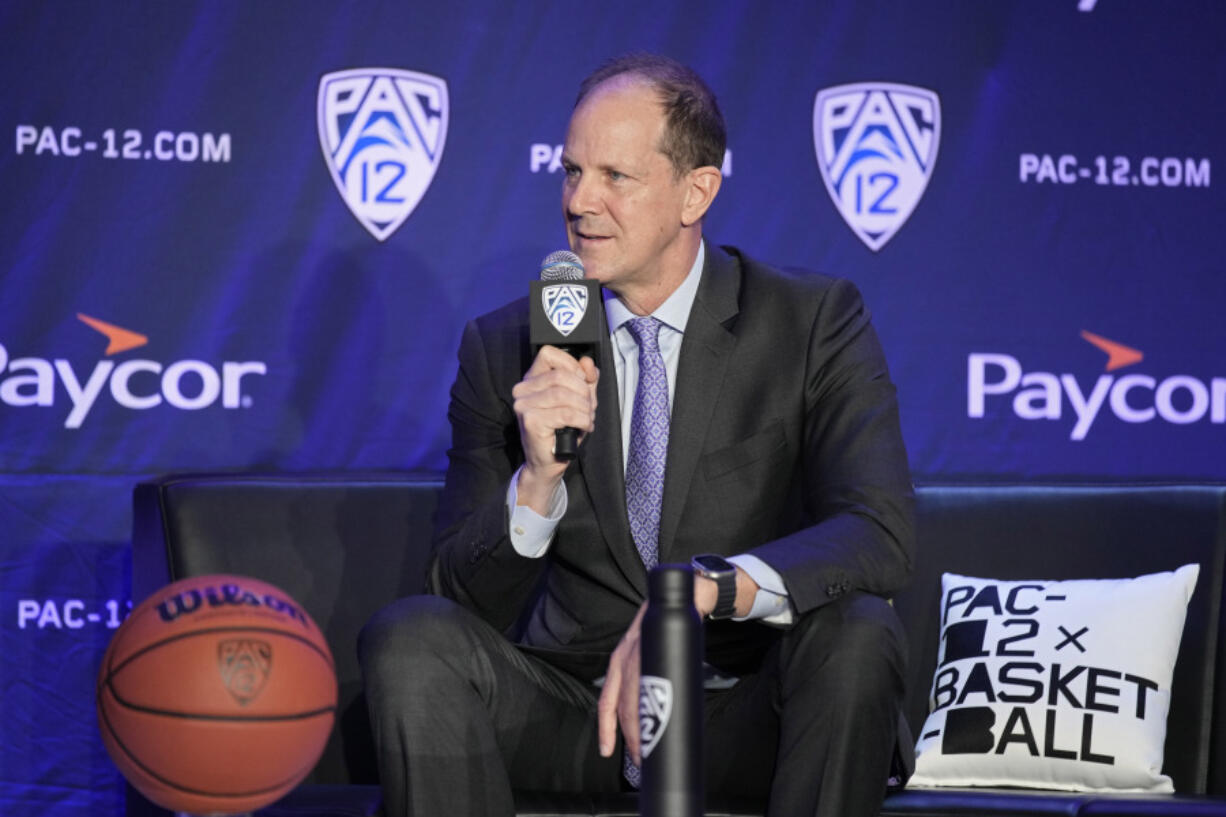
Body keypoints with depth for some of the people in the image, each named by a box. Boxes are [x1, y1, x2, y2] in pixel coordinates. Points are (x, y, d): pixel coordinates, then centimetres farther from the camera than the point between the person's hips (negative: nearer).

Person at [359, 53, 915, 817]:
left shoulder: (816, 322, -4)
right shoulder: (505, 349, 3)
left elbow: (878, 533, -19)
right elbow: (469, 601, -1)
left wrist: (698, 595, -35)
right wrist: (538, 481, -22)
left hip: (746, 720, -2)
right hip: (574, 709, 2)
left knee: (856, 631, -32)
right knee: (409, 635, -23)